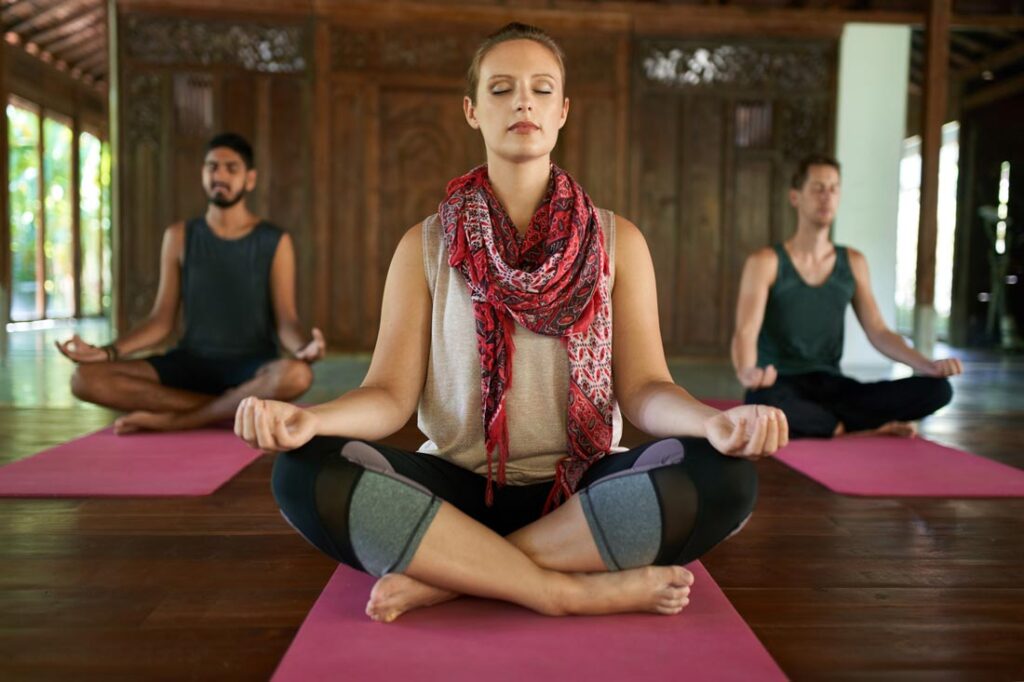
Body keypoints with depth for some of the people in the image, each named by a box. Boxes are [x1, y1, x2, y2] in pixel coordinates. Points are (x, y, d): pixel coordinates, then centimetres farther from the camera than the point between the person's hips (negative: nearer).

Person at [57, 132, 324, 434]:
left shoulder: (275, 241, 0)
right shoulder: (179, 237, 7)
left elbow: (285, 322, -5)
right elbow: (162, 320, 6)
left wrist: (303, 347, -30)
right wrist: (107, 351, -10)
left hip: (252, 367, -2)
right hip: (191, 362, 3)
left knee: (296, 375, -39)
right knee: (86, 378, -19)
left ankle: (171, 420, -21)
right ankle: (233, 408, -18)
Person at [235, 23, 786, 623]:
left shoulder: (618, 241, 6)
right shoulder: (426, 246, 5)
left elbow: (643, 388, -2)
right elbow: (391, 392, -3)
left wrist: (713, 422, -26)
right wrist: (307, 418, -26)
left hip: (586, 493, 1)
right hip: (460, 488, 0)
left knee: (726, 478, -29)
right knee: (305, 473, -27)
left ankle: (445, 575, -22)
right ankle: (575, 590, -24)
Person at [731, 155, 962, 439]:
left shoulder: (853, 263, 13)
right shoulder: (765, 262, -3)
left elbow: (879, 333, 9)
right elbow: (745, 333, -16)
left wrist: (928, 365, -10)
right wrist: (746, 372, -40)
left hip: (832, 386, 4)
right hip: (781, 388, -4)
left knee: (937, 389, -16)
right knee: (766, 402, -43)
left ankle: (814, 420, -18)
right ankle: (857, 431, -16)